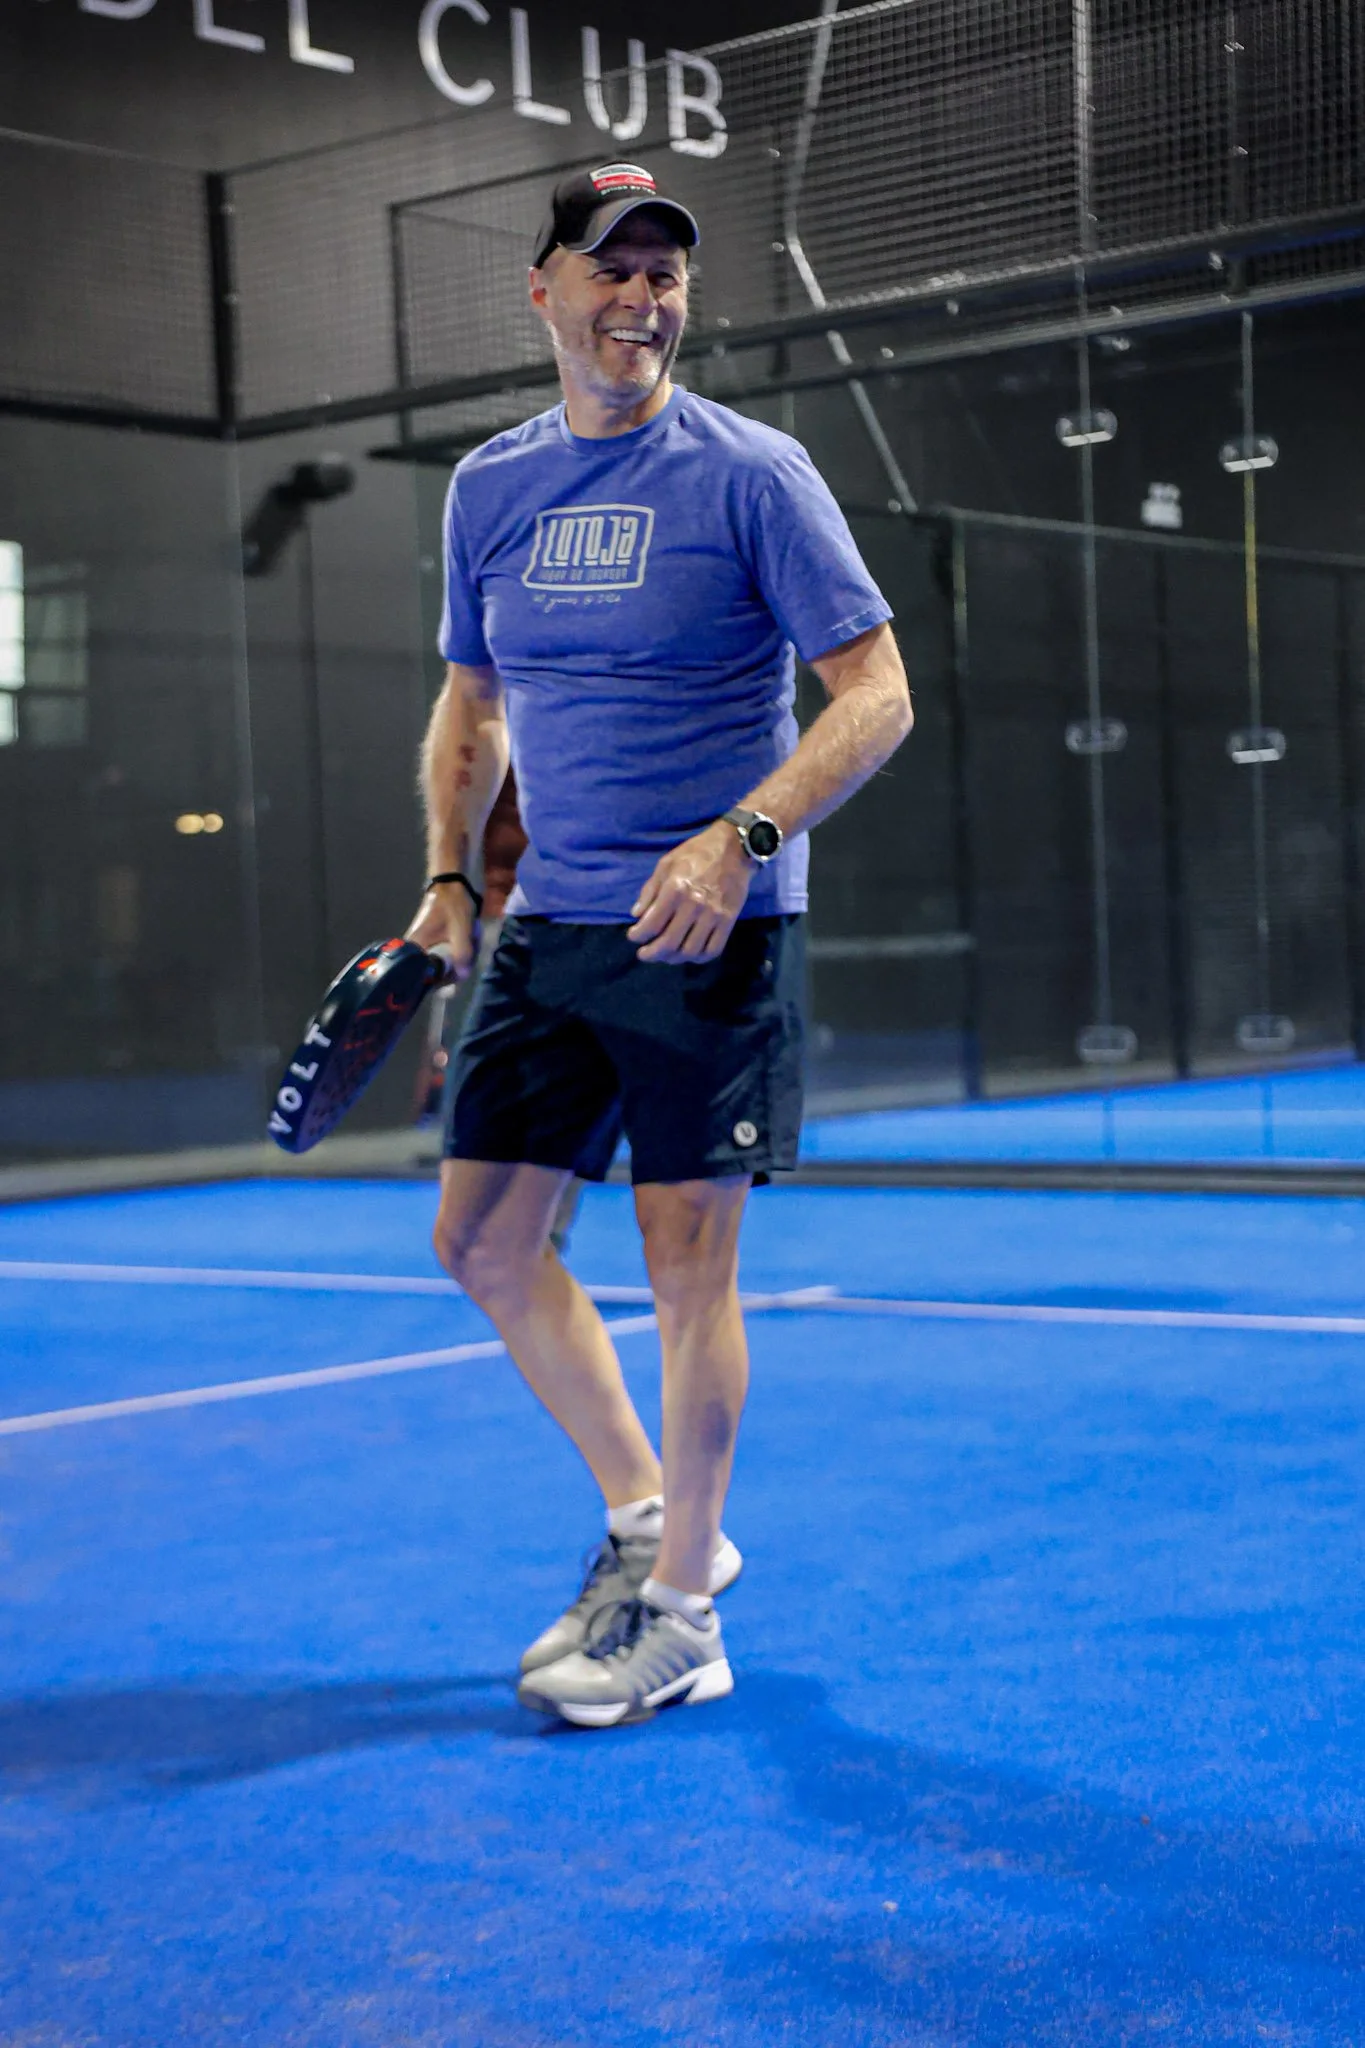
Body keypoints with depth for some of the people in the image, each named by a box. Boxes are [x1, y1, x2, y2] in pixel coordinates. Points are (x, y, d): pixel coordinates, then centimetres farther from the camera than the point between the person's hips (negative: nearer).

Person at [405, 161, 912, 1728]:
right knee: (481, 1237, 7)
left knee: (686, 1256, -3)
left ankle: (679, 1613, 13)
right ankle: (645, 1519, 25)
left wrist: (741, 839, -23)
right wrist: (448, 880, 8)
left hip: (712, 932, -6)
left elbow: (876, 692, -10)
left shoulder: (749, 472, -7)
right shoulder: (488, 487, 9)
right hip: (549, 925, 6)